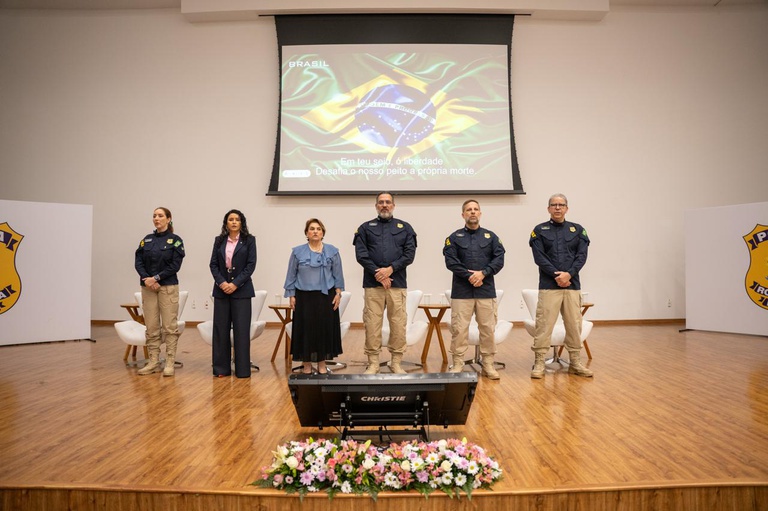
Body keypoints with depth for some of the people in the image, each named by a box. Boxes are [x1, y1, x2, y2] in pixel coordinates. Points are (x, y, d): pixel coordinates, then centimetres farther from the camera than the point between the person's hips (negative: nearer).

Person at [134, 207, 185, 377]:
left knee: (169, 326, -3)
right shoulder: (146, 239, 11)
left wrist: (156, 278, -16)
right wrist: (146, 279, -13)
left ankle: (169, 363, 3)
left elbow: (175, 265, -9)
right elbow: (138, 263, 4)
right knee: (151, 327, 6)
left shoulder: (175, 240, -2)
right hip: (148, 287, 4)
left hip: (168, 287, -4)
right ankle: (153, 362, 14)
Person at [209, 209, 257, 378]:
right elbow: (213, 264, 5)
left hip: (241, 290, -2)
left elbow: (251, 265, -5)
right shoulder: (219, 240, 9)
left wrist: (235, 284, -13)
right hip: (221, 289, 3)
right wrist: (221, 282, -11)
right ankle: (221, 368, 13)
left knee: (241, 329, -1)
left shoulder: (249, 240, 2)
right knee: (220, 328, 4)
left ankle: (242, 369, 6)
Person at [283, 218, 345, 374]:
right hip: (304, 297, 0)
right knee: (306, 329, 2)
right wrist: (291, 296, 0)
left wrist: (338, 293, -1)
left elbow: (338, 275, 7)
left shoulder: (332, 251, 4)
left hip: (326, 296, 1)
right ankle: (307, 364, 13)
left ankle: (322, 364, 14)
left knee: (324, 328, 3)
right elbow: (291, 275, 5)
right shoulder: (297, 252, 2)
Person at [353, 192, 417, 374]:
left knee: (398, 324, 0)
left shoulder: (405, 228, 12)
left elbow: (409, 254, 2)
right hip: (372, 284, 0)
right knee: (372, 324, -1)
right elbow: (361, 254, 0)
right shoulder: (365, 228, 11)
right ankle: (373, 363, 8)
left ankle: (396, 362, 11)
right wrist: (378, 273, -11)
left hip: (398, 283, 1)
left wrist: (390, 269, -11)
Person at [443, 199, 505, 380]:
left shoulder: (491, 236, 12)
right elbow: (450, 261, -5)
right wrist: (469, 276, -13)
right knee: (459, 329, -2)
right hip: (461, 291, -1)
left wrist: (483, 273, -12)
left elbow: (499, 259, 2)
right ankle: (457, 365, 8)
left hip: (486, 290, 2)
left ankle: (488, 365, 13)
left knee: (488, 329, 3)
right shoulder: (454, 237, 7)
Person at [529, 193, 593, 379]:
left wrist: (569, 274, -13)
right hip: (548, 286, -2)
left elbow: (582, 256, 2)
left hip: (572, 285, 3)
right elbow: (539, 257, -4)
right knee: (544, 325, -4)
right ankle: (539, 363, 3)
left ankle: (575, 363, 19)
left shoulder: (577, 230, 12)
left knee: (574, 325, 8)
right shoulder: (540, 230, 5)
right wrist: (556, 275, -14)